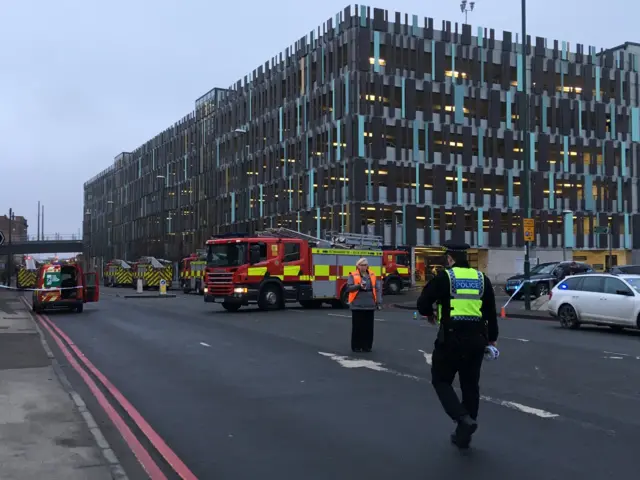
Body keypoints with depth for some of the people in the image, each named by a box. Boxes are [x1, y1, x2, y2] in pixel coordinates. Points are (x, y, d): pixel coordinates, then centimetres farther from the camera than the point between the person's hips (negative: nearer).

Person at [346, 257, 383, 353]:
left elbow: (377, 288, 9)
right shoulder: (353, 276, 1)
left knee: (368, 327, 6)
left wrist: (378, 302, 1)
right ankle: (356, 346, 10)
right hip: (357, 306, -3)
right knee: (357, 326, 1)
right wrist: (359, 286, -23)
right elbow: (348, 288, -8)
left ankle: (367, 346, 16)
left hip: (370, 305, 3)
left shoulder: (372, 275, 10)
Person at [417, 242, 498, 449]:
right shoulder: (481, 278, 8)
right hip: (476, 339, 5)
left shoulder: (444, 277, -6)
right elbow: (491, 311, 12)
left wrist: (430, 314, 17)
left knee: (441, 380, 10)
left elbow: (423, 303, -5)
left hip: (451, 338, -5)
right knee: (470, 385, 14)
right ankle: (463, 435, 19)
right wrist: (492, 338, 21)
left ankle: (464, 419, -11)